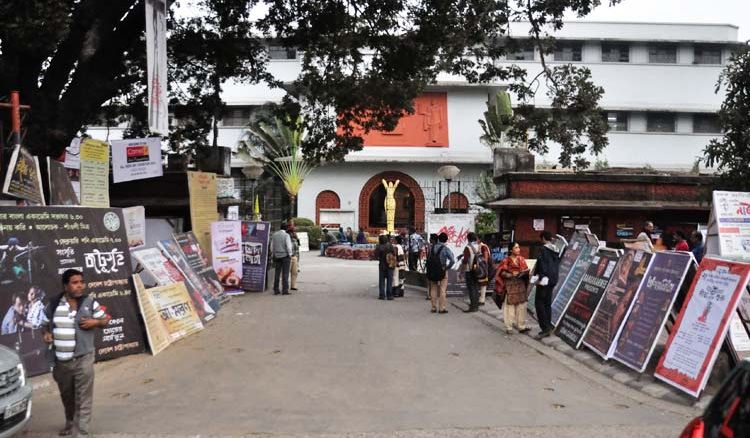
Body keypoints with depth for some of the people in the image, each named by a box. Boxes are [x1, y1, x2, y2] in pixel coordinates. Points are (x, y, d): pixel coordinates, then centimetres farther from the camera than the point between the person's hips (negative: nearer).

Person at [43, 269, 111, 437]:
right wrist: (46, 333, -5)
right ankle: (70, 422, 45)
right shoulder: (54, 304, 1)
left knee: (83, 398, -6)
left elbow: (105, 320, 7)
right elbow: (46, 323, 16)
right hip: (61, 360, 3)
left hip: (83, 358, -3)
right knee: (66, 395, 21)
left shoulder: (90, 302, -2)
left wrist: (95, 322, -13)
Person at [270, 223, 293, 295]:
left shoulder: (274, 235, 7)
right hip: (285, 256, -5)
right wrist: (290, 255, -3)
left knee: (277, 273, 8)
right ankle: (285, 290, -5)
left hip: (276, 256, 5)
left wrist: (273, 255, 19)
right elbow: (288, 246, -13)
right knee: (285, 274, -3)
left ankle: (276, 290, 8)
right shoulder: (286, 235, -9)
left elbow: (272, 246, 11)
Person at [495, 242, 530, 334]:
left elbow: (526, 270, 10)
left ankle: (522, 326, 13)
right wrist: (512, 274, -20)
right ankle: (509, 328, 6)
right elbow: (502, 273, -10)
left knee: (521, 306, 5)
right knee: (510, 307, -1)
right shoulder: (506, 261, -6)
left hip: (521, 285, 5)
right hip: (510, 286, -5)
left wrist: (525, 272, -11)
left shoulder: (521, 259, 9)